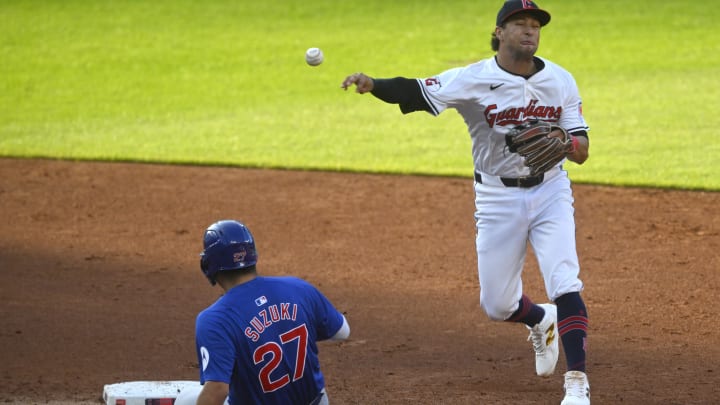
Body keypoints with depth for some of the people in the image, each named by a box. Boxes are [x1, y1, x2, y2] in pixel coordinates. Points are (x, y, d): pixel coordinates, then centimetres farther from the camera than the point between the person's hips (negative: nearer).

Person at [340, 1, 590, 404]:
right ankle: (541, 320, 41)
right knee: (497, 305, 6)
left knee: (566, 286, -14)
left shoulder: (561, 80, -5)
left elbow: (582, 151, -4)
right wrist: (372, 84, -46)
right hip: (498, 199, 0)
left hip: (550, 192, 0)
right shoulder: (473, 80, -13)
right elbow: (415, 91, -26)